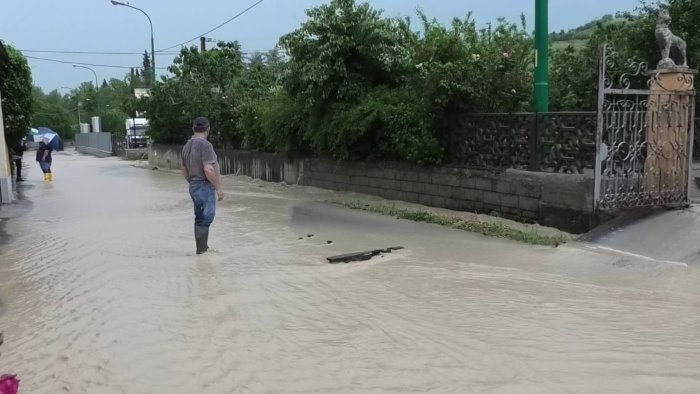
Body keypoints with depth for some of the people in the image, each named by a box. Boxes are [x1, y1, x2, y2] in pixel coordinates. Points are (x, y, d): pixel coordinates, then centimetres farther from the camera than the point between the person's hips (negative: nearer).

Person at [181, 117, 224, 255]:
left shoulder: (187, 146, 13)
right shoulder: (205, 145, -15)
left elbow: (184, 171, 19)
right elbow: (208, 169, -23)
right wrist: (219, 188, -17)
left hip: (194, 186, 9)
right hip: (205, 186, -9)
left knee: (200, 219, 15)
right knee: (205, 219, -5)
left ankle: (202, 248, 23)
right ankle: (201, 249, -2)